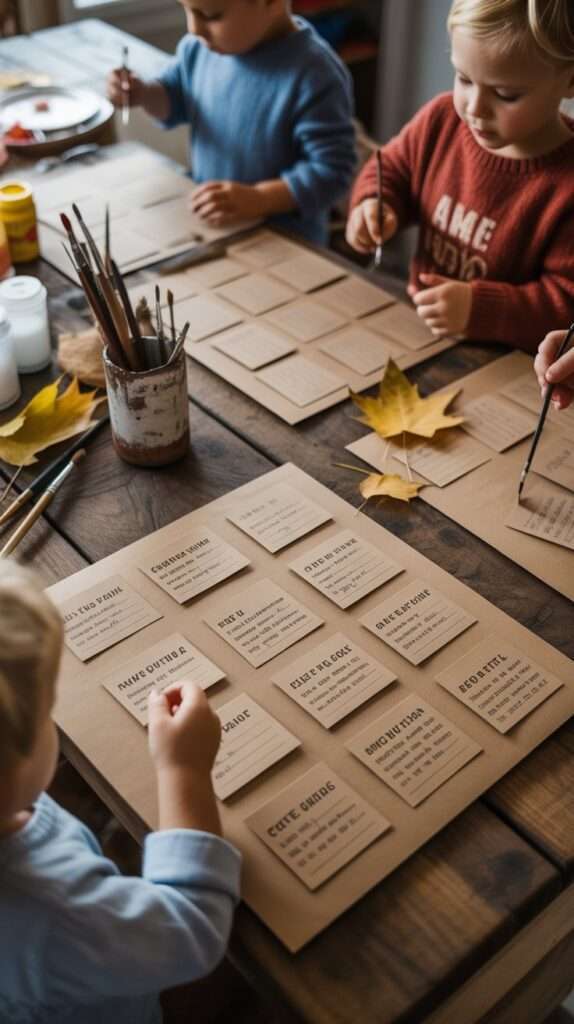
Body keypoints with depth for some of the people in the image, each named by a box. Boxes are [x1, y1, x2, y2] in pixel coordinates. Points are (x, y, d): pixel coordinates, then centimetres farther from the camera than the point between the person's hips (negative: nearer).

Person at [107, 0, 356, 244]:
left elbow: (331, 171, -23)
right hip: (209, 226, 4)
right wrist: (142, 94, -4)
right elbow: (176, 97, 17)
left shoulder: (314, 75, -23)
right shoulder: (200, 47, -2)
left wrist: (258, 199, -32)